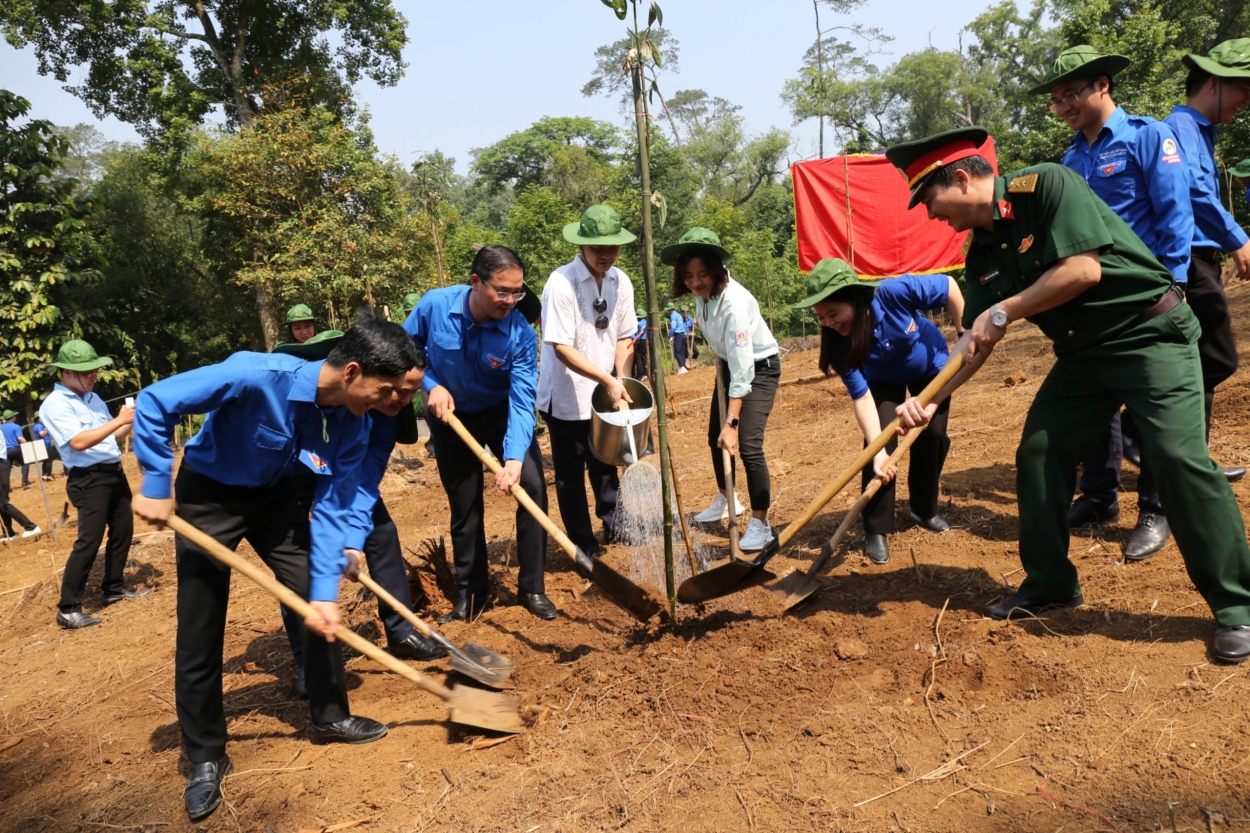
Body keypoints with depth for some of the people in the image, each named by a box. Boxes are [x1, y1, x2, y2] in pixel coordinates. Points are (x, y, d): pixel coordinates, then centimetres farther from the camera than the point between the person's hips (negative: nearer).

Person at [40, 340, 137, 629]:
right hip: (88, 480, -8)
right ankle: (67, 609, -4)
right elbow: (78, 442, -24)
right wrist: (118, 420, -26)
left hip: (115, 473, 9)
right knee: (89, 541, -11)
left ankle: (113, 589, 30)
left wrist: (131, 422, -1)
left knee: (123, 532, 15)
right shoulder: (54, 405, -12)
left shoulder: (93, 398, 13)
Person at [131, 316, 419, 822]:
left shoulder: (354, 424, -19)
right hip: (209, 493, -4)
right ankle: (206, 757, 18)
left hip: (275, 494, 5)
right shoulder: (259, 376, -36)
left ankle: (329, 716, 20)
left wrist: (324, 590, -19)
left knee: (322, 606, 0)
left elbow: (331, 507, -14)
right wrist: (156, 486, -27)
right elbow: (155, 402, -30)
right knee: (199, 636, 1)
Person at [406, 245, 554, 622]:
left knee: (532, 485, -17)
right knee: (464, 505, 6)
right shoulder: (434, 305, -24)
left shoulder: (521, 333, -27)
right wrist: (430, 385, -21)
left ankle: (532, 588, -2)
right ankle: (471, 593, 24)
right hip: (451, 415, 1)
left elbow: (522, 401, -30)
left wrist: (514, 459, -43)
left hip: (502, 412, -1)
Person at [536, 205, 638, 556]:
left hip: (604, 395, 5)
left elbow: (624, 337, 7)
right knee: (571, 475, 7)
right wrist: (608, 380, -25)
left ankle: (614, 528, 39)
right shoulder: (561, 282, -20)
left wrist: (621, 381, -7)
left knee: (605, 465, 21)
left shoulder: (621, 282, -3)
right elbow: (562, 347, -22)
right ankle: (585, 547, 22)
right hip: (566, 397, -5)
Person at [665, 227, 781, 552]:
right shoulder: (701, 293, -12)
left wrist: (732, 422, -33)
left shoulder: (734, 303, -34)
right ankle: (727, 501, 34)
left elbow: (743, 371, -34)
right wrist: (719, 363, 10)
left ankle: (760, 523, -5)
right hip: (731, 364, 8)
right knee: (715, 437, 14)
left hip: (759, 368, -8)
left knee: (748, 445, -16)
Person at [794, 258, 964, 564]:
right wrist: (878, 451, -41)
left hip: (931, 367, 0)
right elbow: (861, 396, -33)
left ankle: (926, 510, 21)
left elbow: (948, 286, -25)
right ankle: (876, 530, -6)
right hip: (884, 379, 0)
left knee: (933, 435, -4)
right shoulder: (841, 341, -33)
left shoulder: (894, 292, -41)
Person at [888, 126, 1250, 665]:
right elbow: (977, 340, 6)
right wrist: (931, 399, -5)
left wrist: (1003, 311, -19)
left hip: (1150, 333, -8)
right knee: (1038, 453, 2)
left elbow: (1084, 270, -26)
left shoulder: (1047, 185, -17)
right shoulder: (982, 251, 4)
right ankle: (1049, 586, 17)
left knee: (1178, 455, -17)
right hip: (1082, 351, 8)